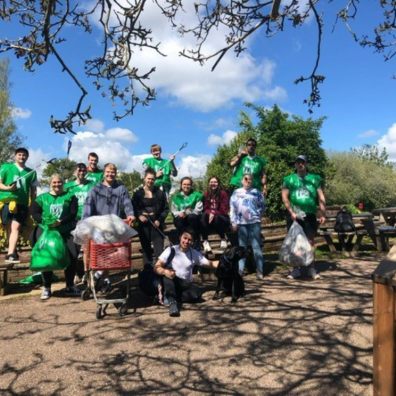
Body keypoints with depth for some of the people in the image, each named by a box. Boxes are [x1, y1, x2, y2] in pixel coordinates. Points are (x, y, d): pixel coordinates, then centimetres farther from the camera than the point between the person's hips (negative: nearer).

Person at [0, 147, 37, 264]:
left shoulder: (31, 172, 14)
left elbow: (33, 191, 16)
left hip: (22, 203, 0)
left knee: (16, 227, -11)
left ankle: (10, 254, -19)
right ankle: (13, 252, 16)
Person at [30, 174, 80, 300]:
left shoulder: (69, 197, 11)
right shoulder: (42, 197, 15)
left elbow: (73, 213, -1)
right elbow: (34, 212, 3)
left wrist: (61, 221, -16)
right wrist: (45, 221, -14)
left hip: (66, 231, 0)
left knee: (73, 256, -8)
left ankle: (70, 286, 7)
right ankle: (46, 287, 11)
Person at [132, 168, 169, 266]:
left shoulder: (160, 192, 2)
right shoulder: (138, 193, 4)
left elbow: (166, 209, 3)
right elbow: (133, 208, 4)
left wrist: (159, 220, -10)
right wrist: (139, 216, -15)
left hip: (156, 224, -1)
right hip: (143, 224, 1)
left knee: (159, 248, -5)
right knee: (146, 248, 10)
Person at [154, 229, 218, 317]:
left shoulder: (195, 253, 5)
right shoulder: (171, 250, -6)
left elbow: (210, 263, 3)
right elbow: (157, 267, -13)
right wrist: (165, 271, -34)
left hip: (186, 284, 2)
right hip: (170, 283, -2)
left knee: (197, 295, -28)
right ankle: (172, 301, -31)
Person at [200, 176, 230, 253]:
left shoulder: (223, 193, -8)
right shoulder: (206, 194, 1)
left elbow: (224, 210, -11)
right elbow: (205, 208, 1)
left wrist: (214, 213, -27)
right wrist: (210, 213, -21)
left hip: (221, 217, -2)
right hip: (210, 216, 2)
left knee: (216, 218, -35)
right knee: (203, 216, -29)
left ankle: (223, 239, -9)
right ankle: (205, 241, -28)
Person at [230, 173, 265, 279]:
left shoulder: (256, 192, 9)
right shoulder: (236, 192, 10)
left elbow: (263, 206, 11)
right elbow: (232, 208, 7)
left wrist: (257, 214, -2)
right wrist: (233, 222, 1)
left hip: (255, 222, -1)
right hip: (241, 223, 1)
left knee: (256, 246, -1)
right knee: (242, 247, 6)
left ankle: (260, 270, 2)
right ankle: (240, 270, 8)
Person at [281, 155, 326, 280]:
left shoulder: (314, 179, 9)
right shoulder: (289, 179, 7)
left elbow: (321, 198, 8)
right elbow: (284, 197, 0)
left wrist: (323, 214, 1)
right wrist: (291, 212, -9)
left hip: (310, 215, 0)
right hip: (294, 215, 0)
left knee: (310, 242, 1)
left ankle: (312, 268, 9)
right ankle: (296, 269, 11)